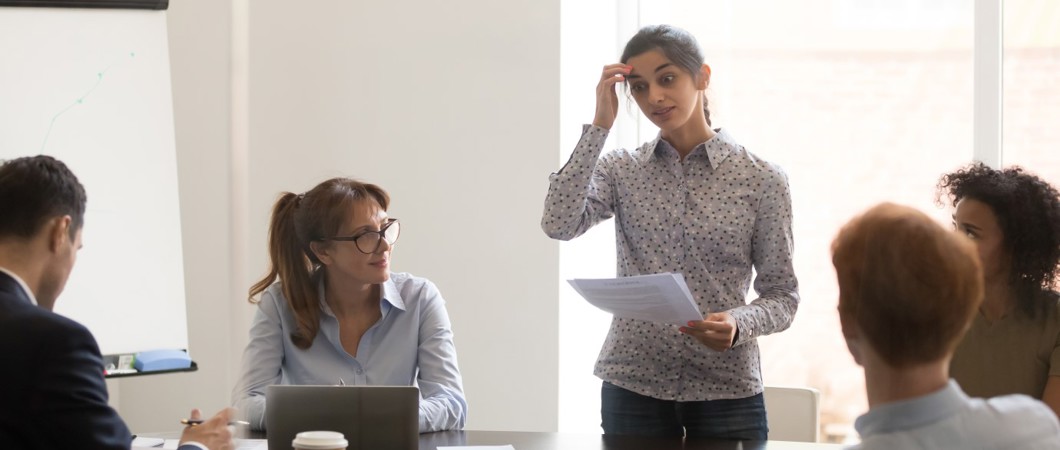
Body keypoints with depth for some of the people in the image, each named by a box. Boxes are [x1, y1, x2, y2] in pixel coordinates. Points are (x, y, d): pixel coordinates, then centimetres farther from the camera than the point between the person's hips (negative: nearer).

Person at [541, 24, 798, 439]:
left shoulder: (761, 178, -3)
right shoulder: (620, 169, 3)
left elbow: (781, 295, 0)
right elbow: (558, 224, -15)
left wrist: (737, 325, -21)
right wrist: (600, 125, -11)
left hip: (726, 392, -1)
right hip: (632, 389, 1)